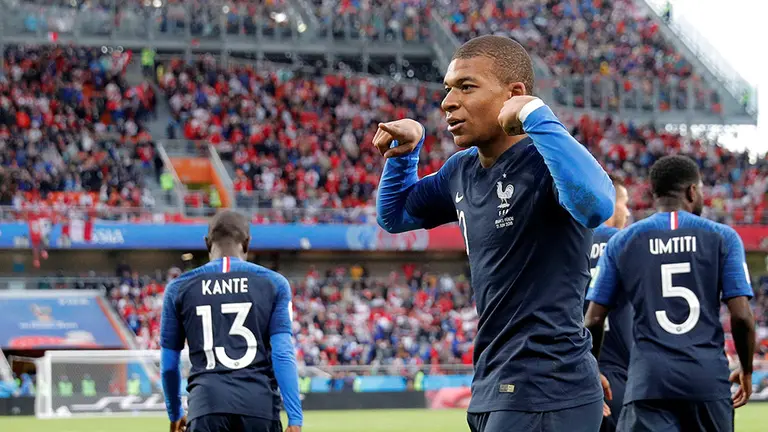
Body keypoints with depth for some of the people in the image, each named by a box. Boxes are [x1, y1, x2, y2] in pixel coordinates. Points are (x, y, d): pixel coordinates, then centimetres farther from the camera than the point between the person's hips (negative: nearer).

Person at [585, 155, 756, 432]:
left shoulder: (621, 242, 9)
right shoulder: (722, 238, 5)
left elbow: (594, 320, 8)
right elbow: (742, 317, -1)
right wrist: (747, 371, 16)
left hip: (649, 380, 0)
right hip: (708, 378, 0)